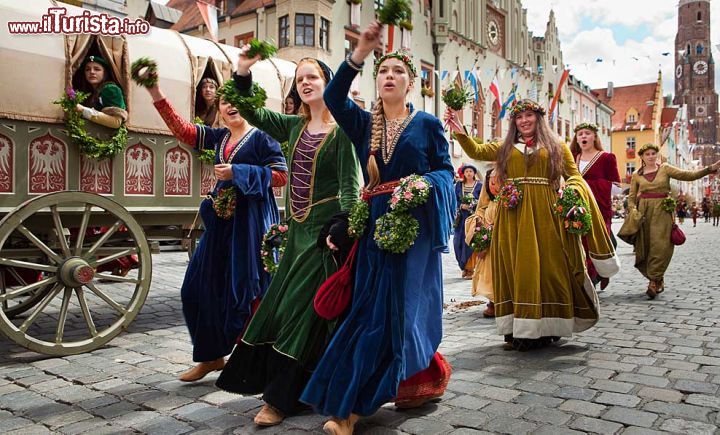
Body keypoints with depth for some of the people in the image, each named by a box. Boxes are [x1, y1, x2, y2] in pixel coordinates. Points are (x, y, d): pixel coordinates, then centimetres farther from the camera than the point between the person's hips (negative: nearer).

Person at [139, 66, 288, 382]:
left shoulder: (261, 137, -3)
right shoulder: (218, 137, 15)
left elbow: (281, 175, -10)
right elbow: (182, 130, 9)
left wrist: (237, 172, -15)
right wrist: (157, 95, 0)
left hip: (251, 220, -7)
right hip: (221, 220, 7)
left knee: (246, 290, -3)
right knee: (203, 286, 7)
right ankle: (211, 355, 23)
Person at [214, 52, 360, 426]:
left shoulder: (341, 129, -8)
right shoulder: (295, 126, 10)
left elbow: (350, 184, -13)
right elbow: (252, 113, 15)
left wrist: (341, 230, -22)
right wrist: (243, 72, 3)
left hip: (324, 228, -7)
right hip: (298, 228, 7)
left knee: (302, 308, -5)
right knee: (279, 305, 12)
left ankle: (281, 398, 6)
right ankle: (281, 384, 30)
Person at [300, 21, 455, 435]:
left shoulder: (428, 124, 4)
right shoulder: (364, 123, 11)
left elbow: (447, 172, 2)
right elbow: (333, 97, -6)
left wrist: (422, 183, -20)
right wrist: (361, 52, -16)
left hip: (414, 228, -3)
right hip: (375, 227, 3)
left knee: (398, 310, -4)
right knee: (372, 310, 3)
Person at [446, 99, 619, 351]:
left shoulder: (556, 146, 13)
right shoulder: (505, 148, 16)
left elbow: (574, 175, 9)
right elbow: (476, 152, 4)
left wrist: (570, 191, -12)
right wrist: (459, 131, -11)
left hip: (545, 215, -1)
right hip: (514, 216, 2)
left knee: (547, 267, -3)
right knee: (517, 268, 0)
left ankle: (546, 328, 5)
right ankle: (520, 330, 5)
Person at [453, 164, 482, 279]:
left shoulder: (479, 185, 3)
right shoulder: (458, 185, 11)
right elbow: (455, 200, 7)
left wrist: (473, 205, -15)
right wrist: (461, 206, -10)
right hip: (461, 217, 3)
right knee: (460, 242, 0)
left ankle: (470, 268, -1)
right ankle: (464, 267, 14)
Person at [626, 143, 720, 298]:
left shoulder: (665, 169, 6)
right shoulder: (636, 175, 9)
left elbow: (689, 175, -2)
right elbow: (631, 196, 11)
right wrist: (633, 211, -5)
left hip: (662, 210, -2)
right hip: (643, 210, 2)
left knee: (660, 245, -11)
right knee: (644, 247, 1)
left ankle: (654, 281, -10)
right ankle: (658, 280, 16)